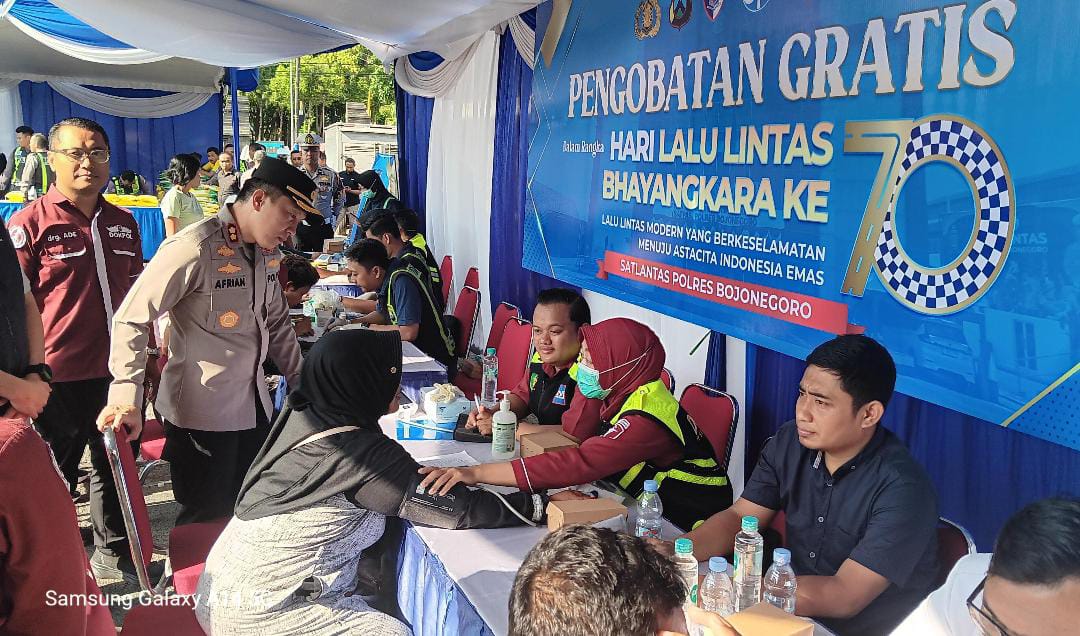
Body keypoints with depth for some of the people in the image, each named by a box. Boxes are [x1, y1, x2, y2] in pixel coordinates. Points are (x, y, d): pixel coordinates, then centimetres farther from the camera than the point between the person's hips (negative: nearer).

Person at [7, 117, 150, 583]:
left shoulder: (123, 223, 8)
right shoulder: (30, 223, -8)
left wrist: (146, 357, 15)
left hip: (119, 370, 5)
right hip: (59, 374, -5)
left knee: (116, 469, 18)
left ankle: (114, 553, 37)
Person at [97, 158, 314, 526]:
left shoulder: (267, 253, 8)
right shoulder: (196, 248, -17)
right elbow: (131, 319, -16)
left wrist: (301, 381, 16)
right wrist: (126, 397, -23)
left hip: (254, 408, 8)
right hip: (203, 414, -7)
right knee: (207, 521, 6)